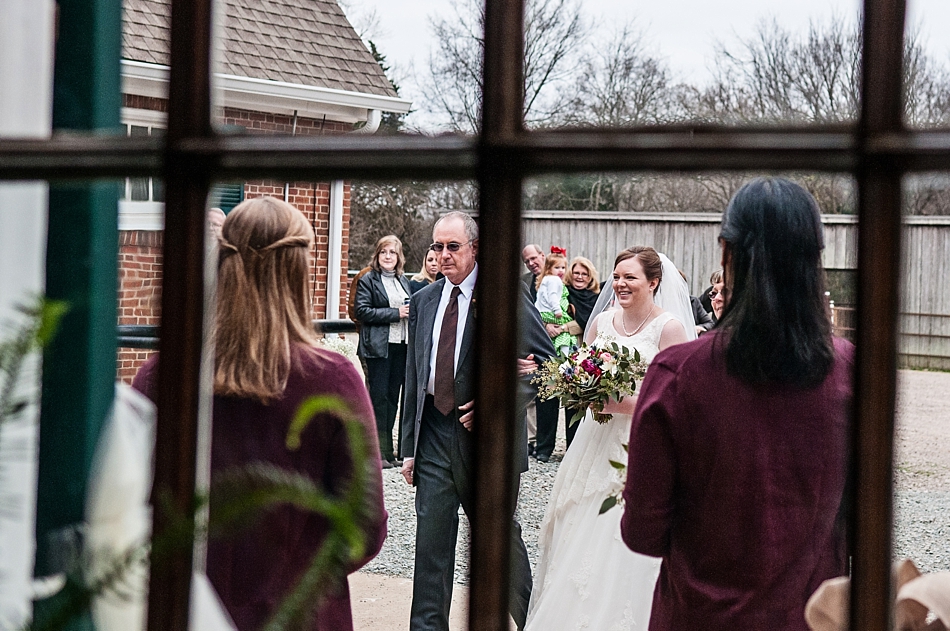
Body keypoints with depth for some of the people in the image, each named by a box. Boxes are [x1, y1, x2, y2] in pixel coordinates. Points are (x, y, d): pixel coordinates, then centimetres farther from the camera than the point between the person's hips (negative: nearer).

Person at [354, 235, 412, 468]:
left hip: (401, 345, 6)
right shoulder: (367, 281, -2)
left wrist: (410, 313, 5)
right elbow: (362, 311, -12)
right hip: (379, 346, -6)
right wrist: (395, 313, -15)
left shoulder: (404, 281, 17)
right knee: (379, 397, -5)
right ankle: (379, 452, -1)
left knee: (392, 397, 8)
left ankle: (388, 451, 13)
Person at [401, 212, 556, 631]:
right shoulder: (424, 301, 10)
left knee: (501, 537, 10)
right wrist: (409, 446, 10)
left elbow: (545, 358, -6)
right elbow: (413, 377, 13)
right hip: (434, 433, 4)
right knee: (431, 539, 3)